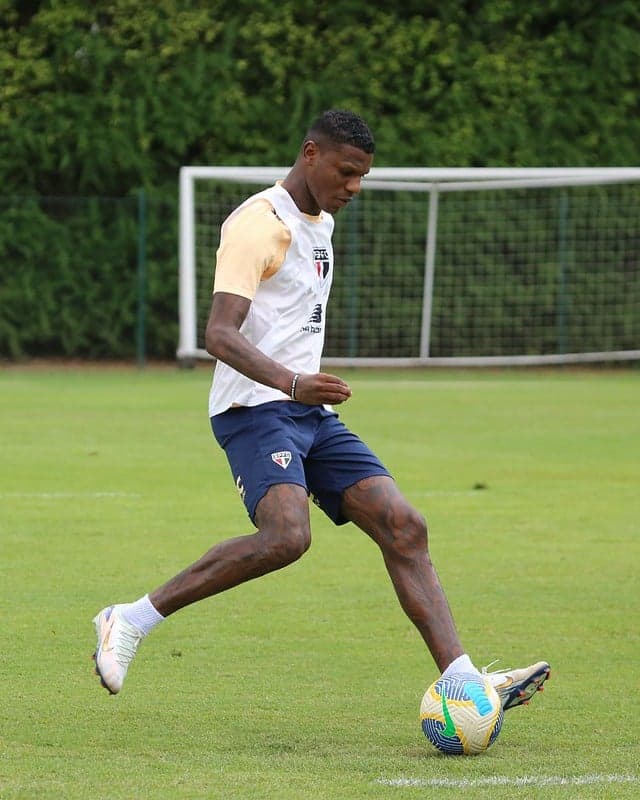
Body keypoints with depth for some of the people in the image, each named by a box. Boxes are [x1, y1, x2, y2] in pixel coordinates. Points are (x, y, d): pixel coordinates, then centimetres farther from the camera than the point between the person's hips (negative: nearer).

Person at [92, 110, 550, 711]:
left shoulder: (321, 223, 18)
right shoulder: (257, 224, -11)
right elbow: (219, 335, -22)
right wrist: (291, 382, -36)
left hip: (313, 415, 9)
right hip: (255, 409, -9)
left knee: (405, 528, -5)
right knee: (286, 536, -30)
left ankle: (461, 681, -9)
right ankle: (130, 621, -19)